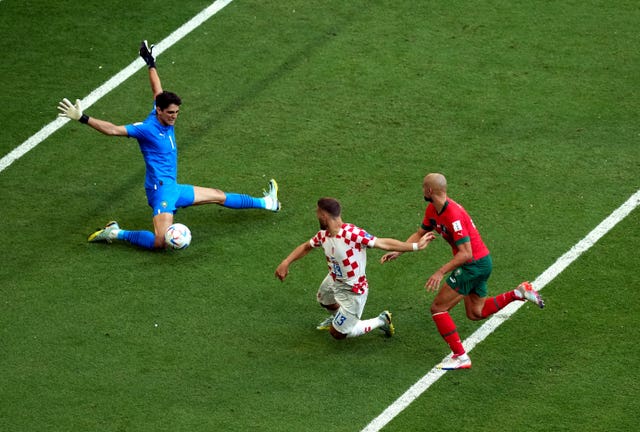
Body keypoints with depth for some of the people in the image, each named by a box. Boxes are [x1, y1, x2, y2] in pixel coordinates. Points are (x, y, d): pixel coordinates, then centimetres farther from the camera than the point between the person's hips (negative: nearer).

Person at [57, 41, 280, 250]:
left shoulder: (166, 121, 5)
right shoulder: (147, 128, -19)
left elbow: (158, 91, 21)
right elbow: (113, 129, -27)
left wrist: (151, 64, 31)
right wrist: (83, 118, -35)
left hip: (174, 189, 9)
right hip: (161, 190, -9)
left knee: (220, 196, 23)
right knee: (160, 242, -26)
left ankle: (265, 203, 40)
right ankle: (115, 233, -11)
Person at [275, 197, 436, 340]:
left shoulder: (352, 233, -37)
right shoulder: (323, 235, -12)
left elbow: (383, 243, -35)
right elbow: (306, 247, 8)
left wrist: (415, 245, -37)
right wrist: (286, 262, 0)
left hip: (353, 291, -8)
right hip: (334, 280, 8)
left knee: (338, 333, 3)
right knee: (323, 299, 37)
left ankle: (381, 321, 16)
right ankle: (338, 316, 69)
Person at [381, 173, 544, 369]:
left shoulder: (453, 215, -27)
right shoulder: (432, 210, 2)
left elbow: (465, 253, -29)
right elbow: (420, 234, 16)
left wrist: (441, 272, -33)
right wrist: (398, 251, 3)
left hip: (474, 264, -10)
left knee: (438, 308, -6)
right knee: (475, 313, 21)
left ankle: (460, 357, -3)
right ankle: (519, 293, 16)